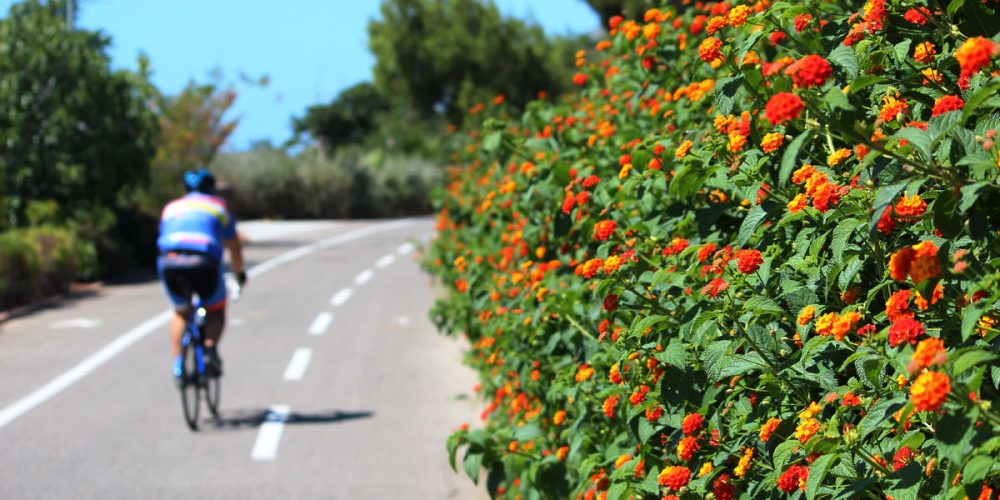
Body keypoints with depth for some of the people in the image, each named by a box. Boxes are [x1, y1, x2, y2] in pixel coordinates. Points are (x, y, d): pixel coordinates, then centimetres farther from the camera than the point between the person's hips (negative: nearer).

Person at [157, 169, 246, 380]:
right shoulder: (218, 206, 26)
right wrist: (240, 273, 49)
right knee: (216, 310, 23)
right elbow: (234, 246, 33)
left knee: (181, 312, 28)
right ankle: (210, 348, -3)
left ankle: (177, 361, 12)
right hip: (204, 263, -2)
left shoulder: (171, 207, 31)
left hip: (169, 262, 2)